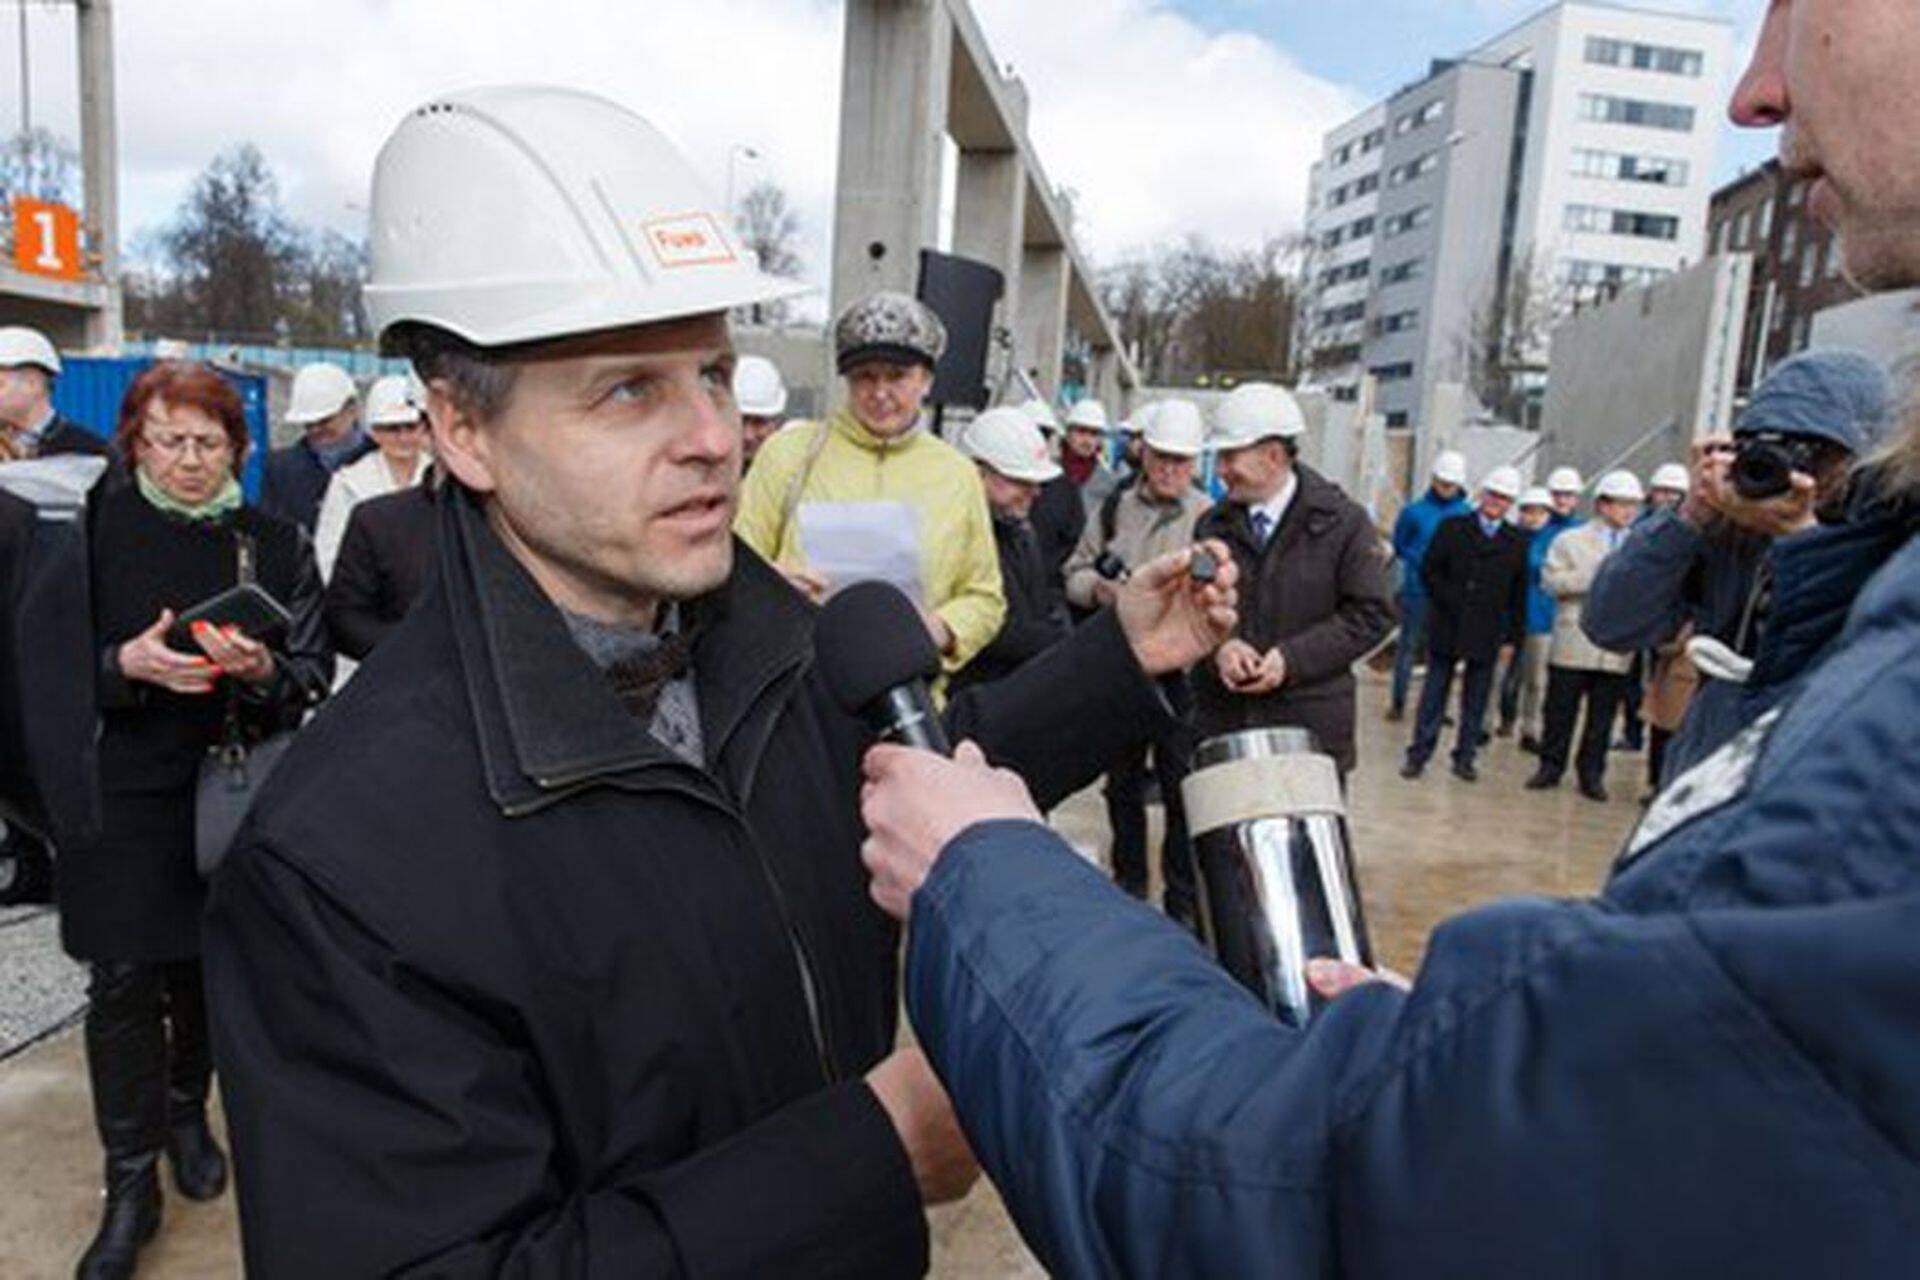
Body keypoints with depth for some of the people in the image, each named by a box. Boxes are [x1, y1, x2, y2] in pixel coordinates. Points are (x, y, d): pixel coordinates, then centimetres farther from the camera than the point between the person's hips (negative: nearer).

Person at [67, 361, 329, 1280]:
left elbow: (315, 675, -1)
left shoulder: (273, 543, 1)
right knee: (123, 984, -1)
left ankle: (186, 1112, 38)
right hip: (118, 795, -1)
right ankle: (131, 1184, 13)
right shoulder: (93, 529, -1)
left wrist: (263, 671, -22)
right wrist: (126, 664, -20)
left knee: (205, 970, 13)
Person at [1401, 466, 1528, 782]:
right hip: (1446, 627, -1)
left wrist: (1513, 637, 2)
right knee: (1434, 693, 4)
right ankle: (1418, 755, 10)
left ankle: (1465, 757, 17)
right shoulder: (1452, 527, 4)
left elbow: (1518, 595, 7)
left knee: (1476, 699, 6)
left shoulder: (1518, 542, 7)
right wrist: (1451, 602, -9)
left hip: (1487, 634, 1)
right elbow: (1429, 571, 2)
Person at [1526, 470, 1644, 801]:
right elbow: (1551, 581, -6)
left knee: (1603, 718, 6)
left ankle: (1591, 773, 16)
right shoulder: (1570, 541, 6)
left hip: (1617, 648, 2)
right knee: (1560, 711, 4)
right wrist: (1595, 576, -13)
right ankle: (1551, 766, 16)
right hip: (1574, 645, -2)